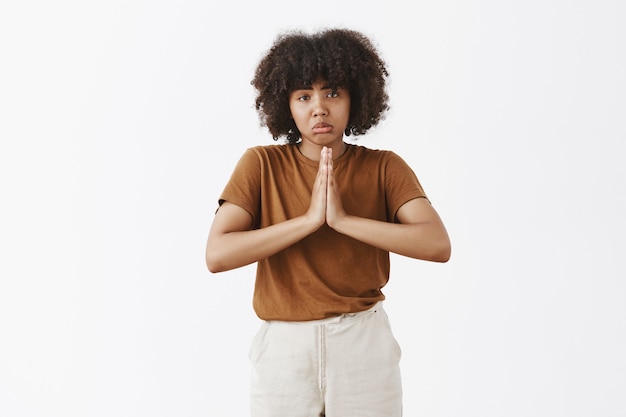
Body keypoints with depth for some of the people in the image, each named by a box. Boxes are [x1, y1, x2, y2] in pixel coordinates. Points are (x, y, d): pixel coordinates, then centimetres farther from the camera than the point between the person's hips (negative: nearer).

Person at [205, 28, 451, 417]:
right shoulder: (262, 164, -2)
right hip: (284, 346, 0)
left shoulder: (384, 167, -2)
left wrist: (344, 220, -21)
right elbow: (217, 254, -14)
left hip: (366, 344, 0)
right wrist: (309, 220, -19)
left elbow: (438, 245, -16)